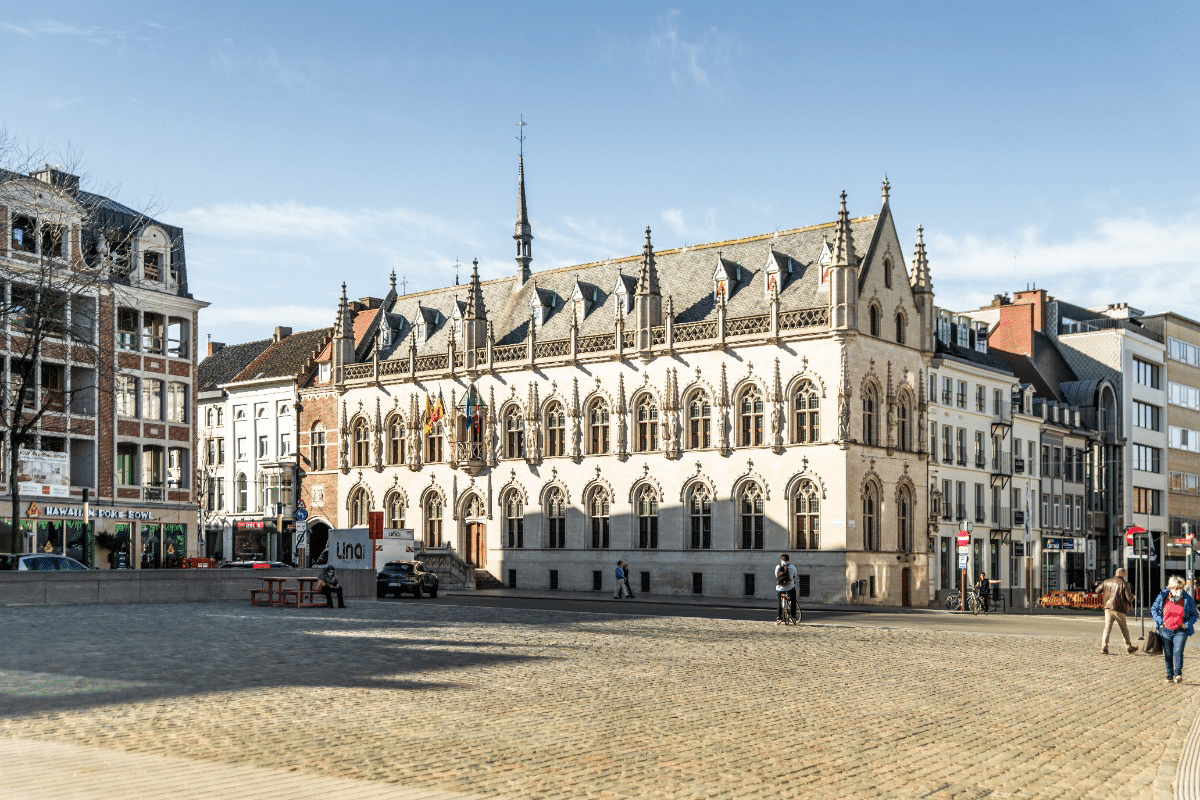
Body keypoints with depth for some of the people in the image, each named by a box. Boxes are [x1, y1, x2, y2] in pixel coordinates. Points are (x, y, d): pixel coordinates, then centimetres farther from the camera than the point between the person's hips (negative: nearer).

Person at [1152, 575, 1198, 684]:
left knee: (1178, 651, -17)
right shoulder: (1162, 596, 0)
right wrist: (1160, 622, -1)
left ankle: (1178, 675, -15)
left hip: (1181, 631, -2)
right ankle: (1170, 676, 15)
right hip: (1166, 630, 2)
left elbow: (1194, 615, 8)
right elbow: (1153, 610, 11)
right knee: (1168, 654, 5)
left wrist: (1187, 624, -6)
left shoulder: (1187, 599, -1)